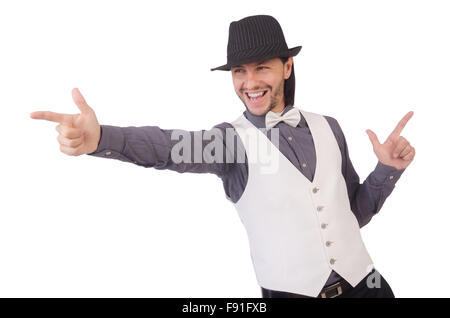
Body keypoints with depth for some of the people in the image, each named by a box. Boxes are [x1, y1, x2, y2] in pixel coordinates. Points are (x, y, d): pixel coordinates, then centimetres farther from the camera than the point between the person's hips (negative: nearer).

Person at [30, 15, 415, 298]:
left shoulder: (327, 127, 3)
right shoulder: (233, 137, -8)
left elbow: (356, 212, 11)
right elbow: (170, 147, -29)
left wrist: (388, 169, -4)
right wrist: (99, 138, -46)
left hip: (363, 284, 4)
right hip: (291, 291, -3)